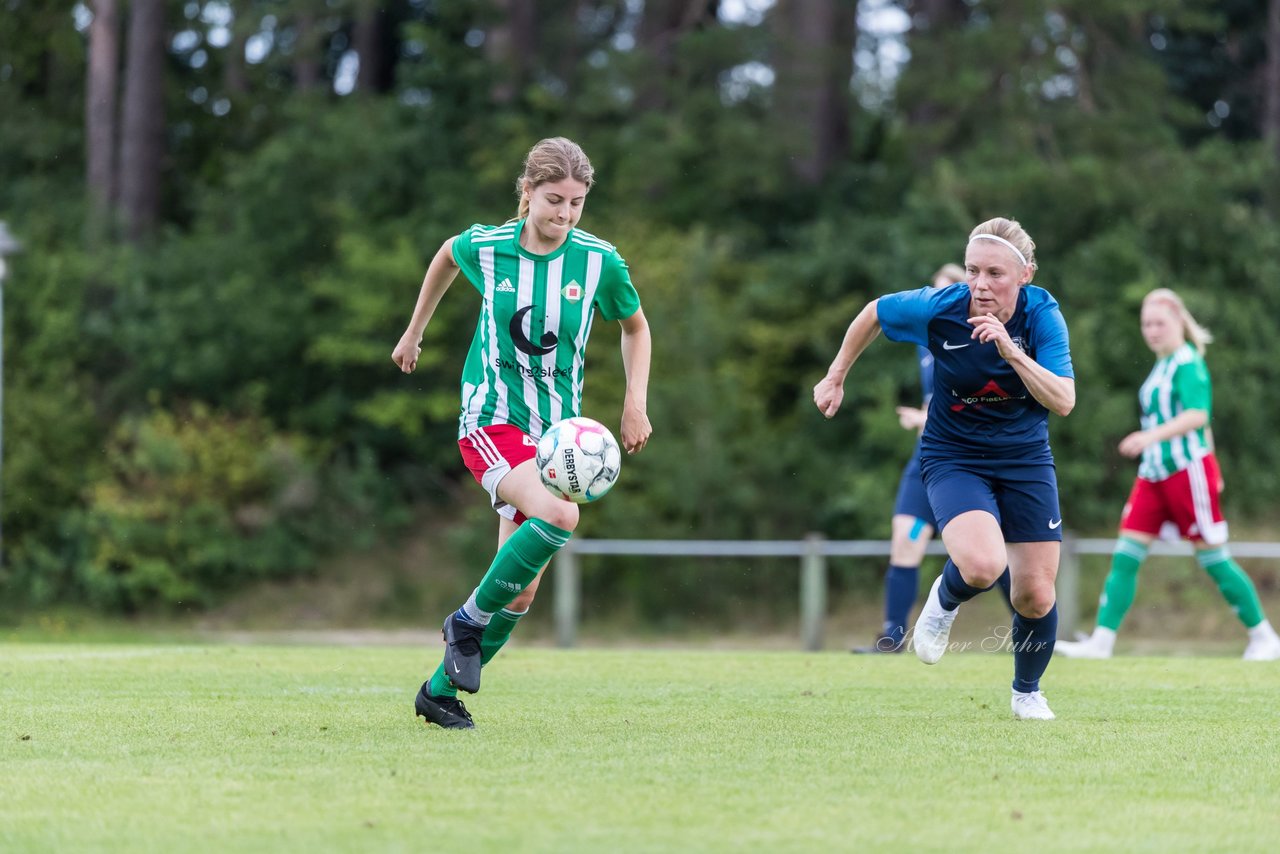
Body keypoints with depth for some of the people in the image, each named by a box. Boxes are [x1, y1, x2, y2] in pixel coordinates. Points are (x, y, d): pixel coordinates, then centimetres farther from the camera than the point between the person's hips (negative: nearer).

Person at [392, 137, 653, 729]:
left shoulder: (599, 262, -5)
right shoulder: (486, 246, -7)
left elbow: (635, 327, 13)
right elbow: (446, 256, 18)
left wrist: (635, 403, 3)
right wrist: (415, 331, 27)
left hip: (557, 431, 3)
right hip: (490, 417, -3)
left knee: (521, 593, 1)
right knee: (559, 515, -32)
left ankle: (440, 692, 19)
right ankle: (469, 619, -12)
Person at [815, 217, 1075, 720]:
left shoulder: (1042, 315, -17)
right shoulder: (936, 309, -20)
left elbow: (1063, 401, -24)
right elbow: (873, 313, 1)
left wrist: (1010, 349, -36)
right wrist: (835, 378, 10)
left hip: (1025, 459, 2)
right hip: (953, 457, -2)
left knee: (1036, 596, 1)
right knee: (982, 565, -29)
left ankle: (1027, 691, 31)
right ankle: (944, 601, 9)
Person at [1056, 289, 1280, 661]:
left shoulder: (1188, 362, -11)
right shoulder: (1162, 366, 15)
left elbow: (1197, 415, -23)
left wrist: (1152, 435, -34)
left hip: (1187, 470, -8)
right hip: (1153, 475, 8)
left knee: (1213, 558, -1)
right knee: (1125, 557, -2)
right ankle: (1101, 640, -5)